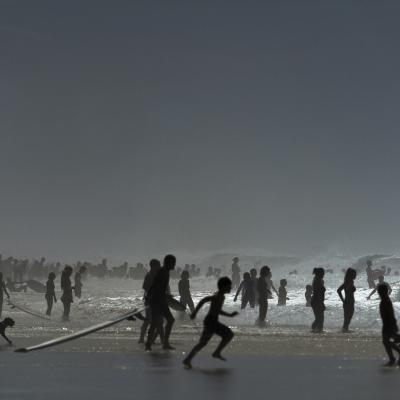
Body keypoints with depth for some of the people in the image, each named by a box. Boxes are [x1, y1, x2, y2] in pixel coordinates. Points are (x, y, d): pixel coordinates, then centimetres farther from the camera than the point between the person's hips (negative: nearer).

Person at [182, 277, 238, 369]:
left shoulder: (221, 297, 14)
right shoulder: (218, 296, -17)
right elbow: (204, 300, -29)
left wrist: (230, 315, 28)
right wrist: (195, 312, -30)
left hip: (214, 322, 10)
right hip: (210, 321, -10)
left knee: (229, 334, 14)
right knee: (203, 342, -11)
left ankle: (217, 353, 19)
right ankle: (187, 360, -6)